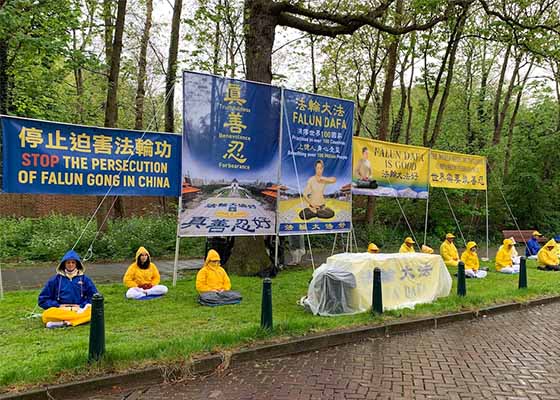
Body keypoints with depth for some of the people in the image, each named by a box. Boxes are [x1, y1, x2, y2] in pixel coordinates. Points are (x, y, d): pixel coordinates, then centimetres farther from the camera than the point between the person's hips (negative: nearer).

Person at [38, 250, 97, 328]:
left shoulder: (84, 279, 8)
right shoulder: (56, 279, 8)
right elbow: (43, 299, 9)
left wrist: (81, 307, -5)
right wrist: (58, 306, -4)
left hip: (79, 310, 1)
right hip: (60, 311, 0)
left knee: (92, 311, -33)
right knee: (47, 315, -33)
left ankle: (61, 323, -32)